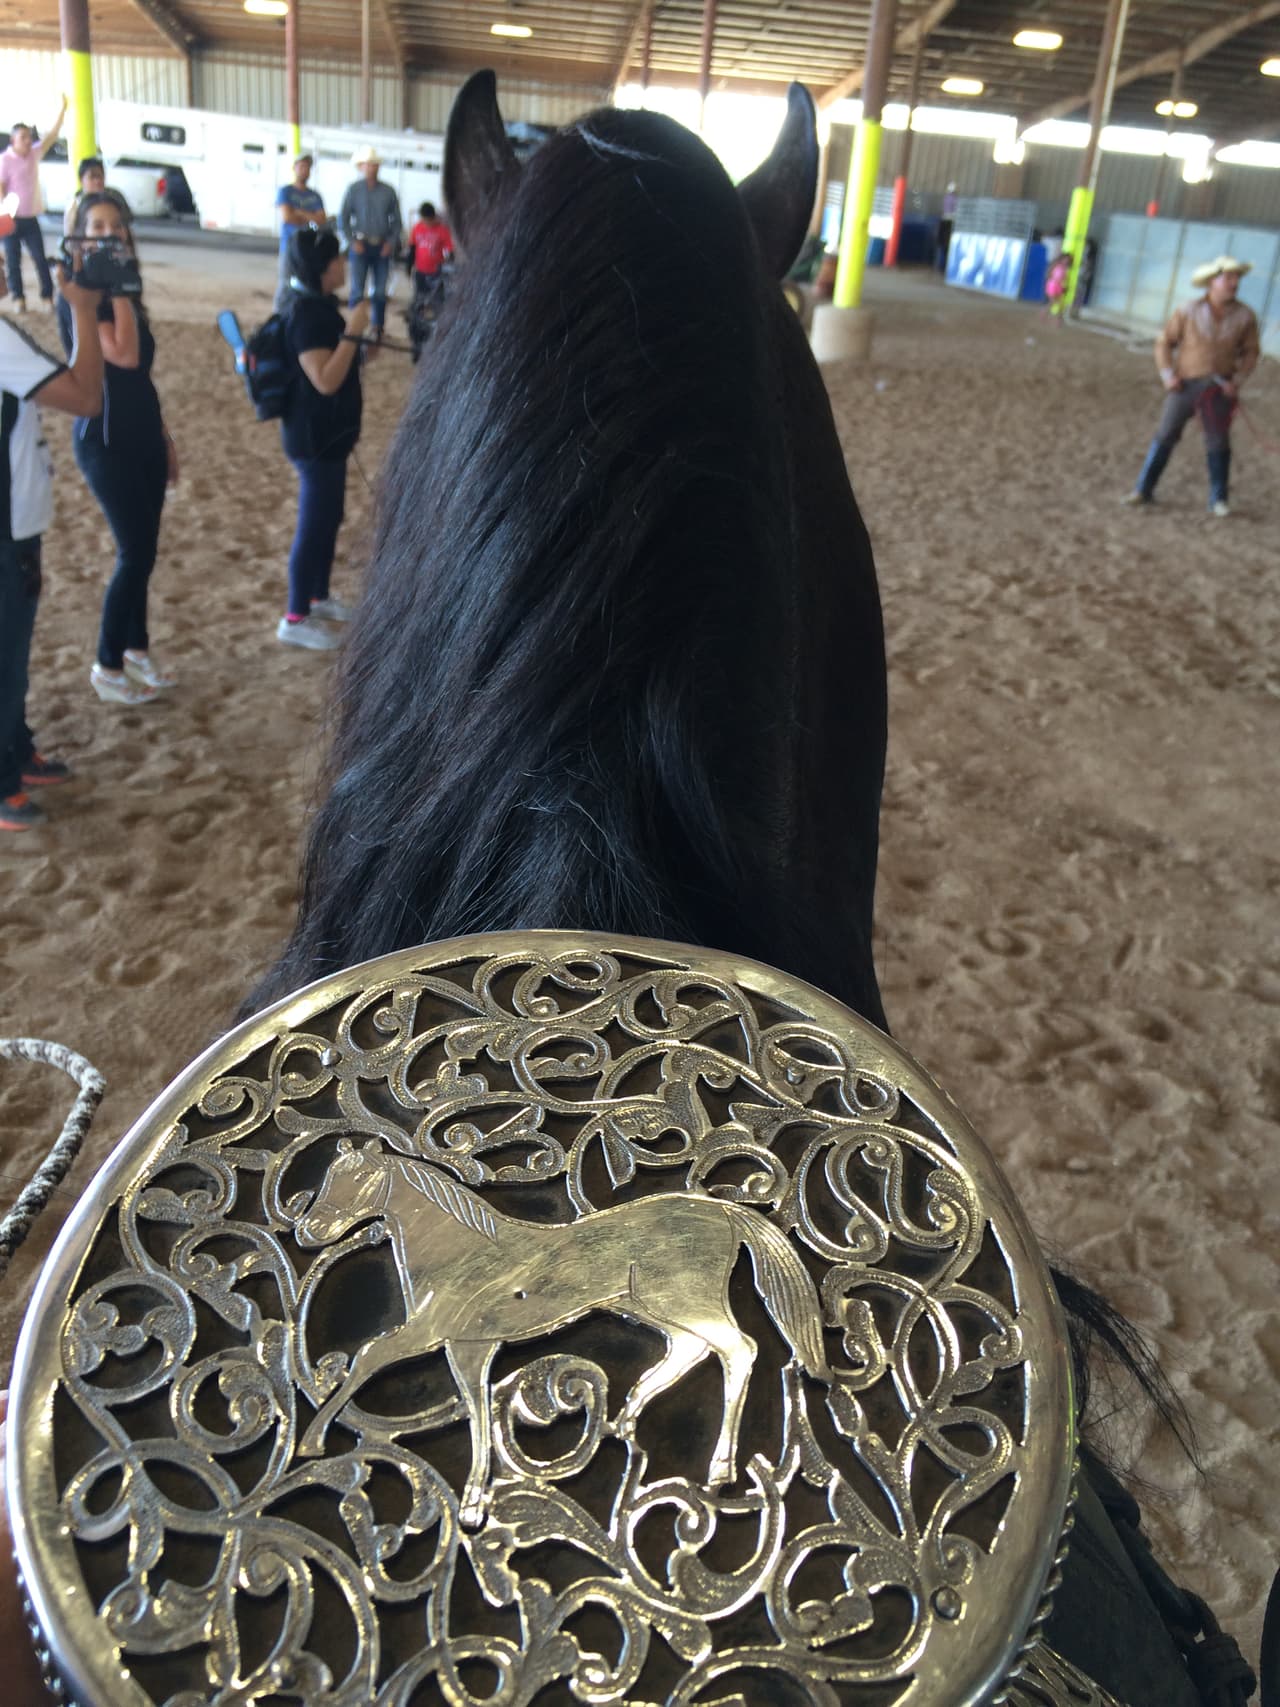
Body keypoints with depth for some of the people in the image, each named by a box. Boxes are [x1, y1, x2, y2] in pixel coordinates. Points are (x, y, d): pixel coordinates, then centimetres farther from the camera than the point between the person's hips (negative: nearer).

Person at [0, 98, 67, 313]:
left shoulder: (34, 153, 5)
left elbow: (52, 134, 2)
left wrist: (62, 108, -3)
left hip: (31, 218, 4)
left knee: (40, 259, 1)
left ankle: (47, 296, 4)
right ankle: (18, 298, 10)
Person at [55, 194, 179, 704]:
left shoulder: (125, 295, 11)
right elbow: (125, 356, -29)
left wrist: (165, 437, 19)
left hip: (143, 435, 8)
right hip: (106, 441, -8)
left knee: (142, 550, 13)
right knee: (136, 553, -6)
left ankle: (135, 648, 28)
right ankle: (107, 666, 8)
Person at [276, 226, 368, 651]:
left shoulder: (319, 305, 9)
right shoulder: (307, 313, -22)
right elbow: (325, 380, -29)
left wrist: (352, 334, 13)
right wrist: (353, 332, -28)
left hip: (328, 432, 10)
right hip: (315, 436, -10)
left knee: (328, 518, 19)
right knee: (315, 524, -3)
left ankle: (319, 598, 34)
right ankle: (295, 619, 7)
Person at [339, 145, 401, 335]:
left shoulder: (388, 191, 6)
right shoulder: (353, 189, 3)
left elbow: (396, 220, 10)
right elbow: (343, 219, 4)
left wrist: (392, 242, -3)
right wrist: (352, 241, -6)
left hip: (382, 247, 2)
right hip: (361, 246, -2)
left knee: (380, 291, 3)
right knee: (357, 290, -7)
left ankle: (378, 328, 14)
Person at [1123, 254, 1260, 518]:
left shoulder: (1245, 316, -4)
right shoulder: (1188, 313, -8)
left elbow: (1251, 351, 4)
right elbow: (1165, 342, 0)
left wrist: (1238, 380, -8)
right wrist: (1167, 375, -9)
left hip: (1220, 388, 1)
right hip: (1185, 384, -1)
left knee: (1218, 442, 5)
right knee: (1165, 436, 3)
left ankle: (1218, 500, 15)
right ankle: (1143, 489, 13)